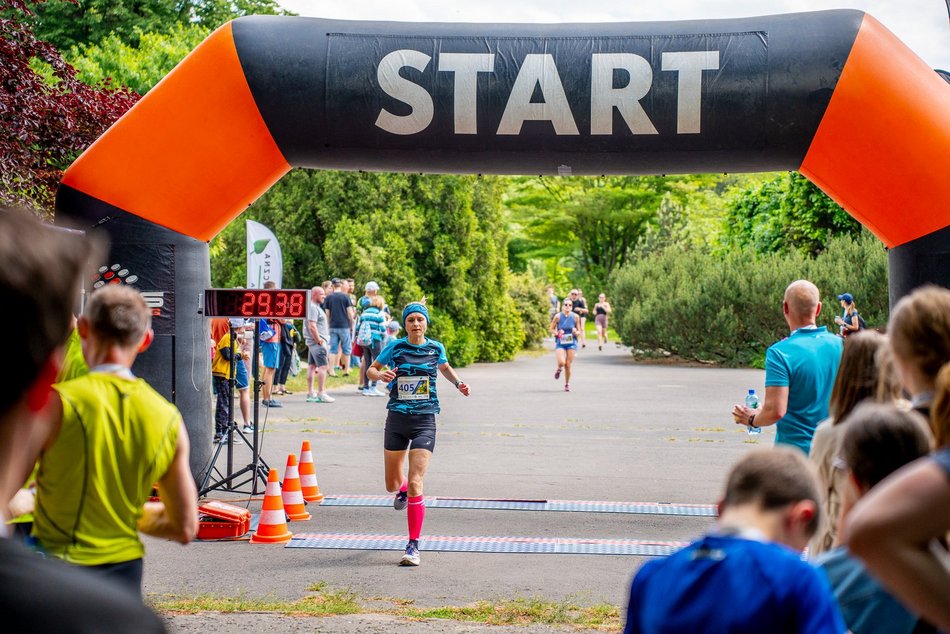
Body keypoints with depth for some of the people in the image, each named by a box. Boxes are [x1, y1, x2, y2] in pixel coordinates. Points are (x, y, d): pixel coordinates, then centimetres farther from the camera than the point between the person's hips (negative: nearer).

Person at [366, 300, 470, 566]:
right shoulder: (395, 347, -2)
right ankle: (402, 489, 52)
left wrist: (458, 383, 6)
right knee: (392, 485, 12)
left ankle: (413, 545, -7)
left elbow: (445, 367, 24)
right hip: (397, 418, 1)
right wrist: (380, 375, -14)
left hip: (424, 420, -1)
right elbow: (370, 370, 9)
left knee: (415, 483, -14)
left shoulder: (436, 348, 2)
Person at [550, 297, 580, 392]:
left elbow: (579, 332, 5)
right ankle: (559, 369, 18)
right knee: (561, 362, -20)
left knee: (568, 365, 1)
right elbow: (551, 329, 3)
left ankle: (567, 384, 23)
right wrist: (557, 333, -17)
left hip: (571, 343, 1)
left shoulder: (575, 317, -3)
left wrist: (576, 332, -18)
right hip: (560, 343, -1)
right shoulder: (558, 316, -6)